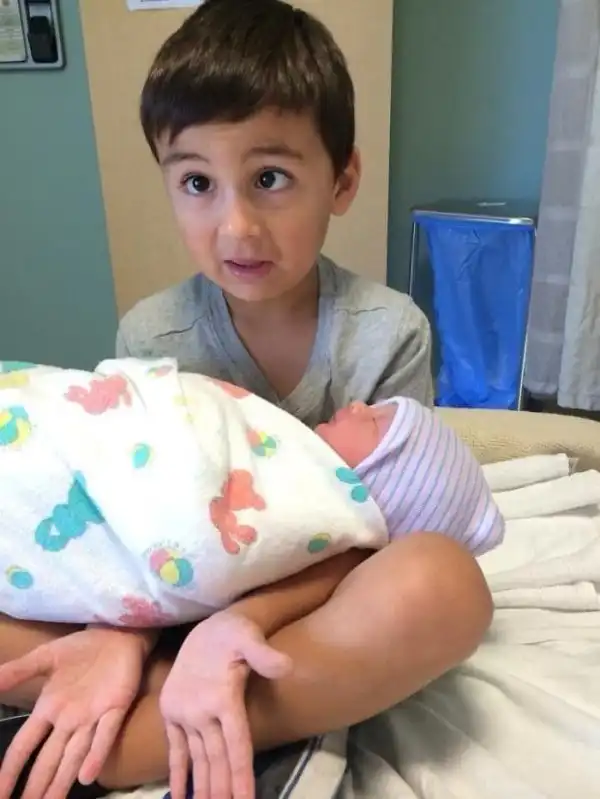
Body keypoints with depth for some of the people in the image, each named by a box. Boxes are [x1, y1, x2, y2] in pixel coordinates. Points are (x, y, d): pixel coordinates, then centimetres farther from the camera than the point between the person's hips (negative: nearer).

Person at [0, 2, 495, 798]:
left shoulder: (388, 334, -14)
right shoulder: (149, 336, -9)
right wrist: (123, 636, -27)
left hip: (309, 612, -1)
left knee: (442, 582, -35)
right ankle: (281, 722, -19)